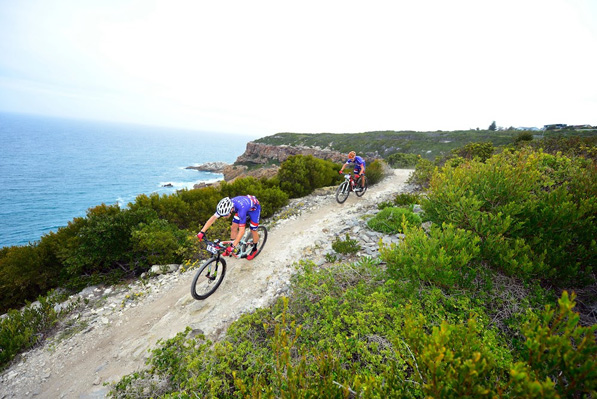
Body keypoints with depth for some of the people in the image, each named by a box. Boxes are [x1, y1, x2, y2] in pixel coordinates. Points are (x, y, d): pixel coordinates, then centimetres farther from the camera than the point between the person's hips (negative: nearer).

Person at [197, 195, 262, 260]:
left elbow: (241, 230, -44)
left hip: (254, 207, -5)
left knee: (253, 230, -2)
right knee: (233, 227, -1)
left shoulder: (241, 209, -45)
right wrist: (202, 232, -28)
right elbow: (213, 218, -21)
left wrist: (233, 246, -47)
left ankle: (254, 249, 24)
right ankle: (230, 249, 19)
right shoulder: (225, 206, -29)